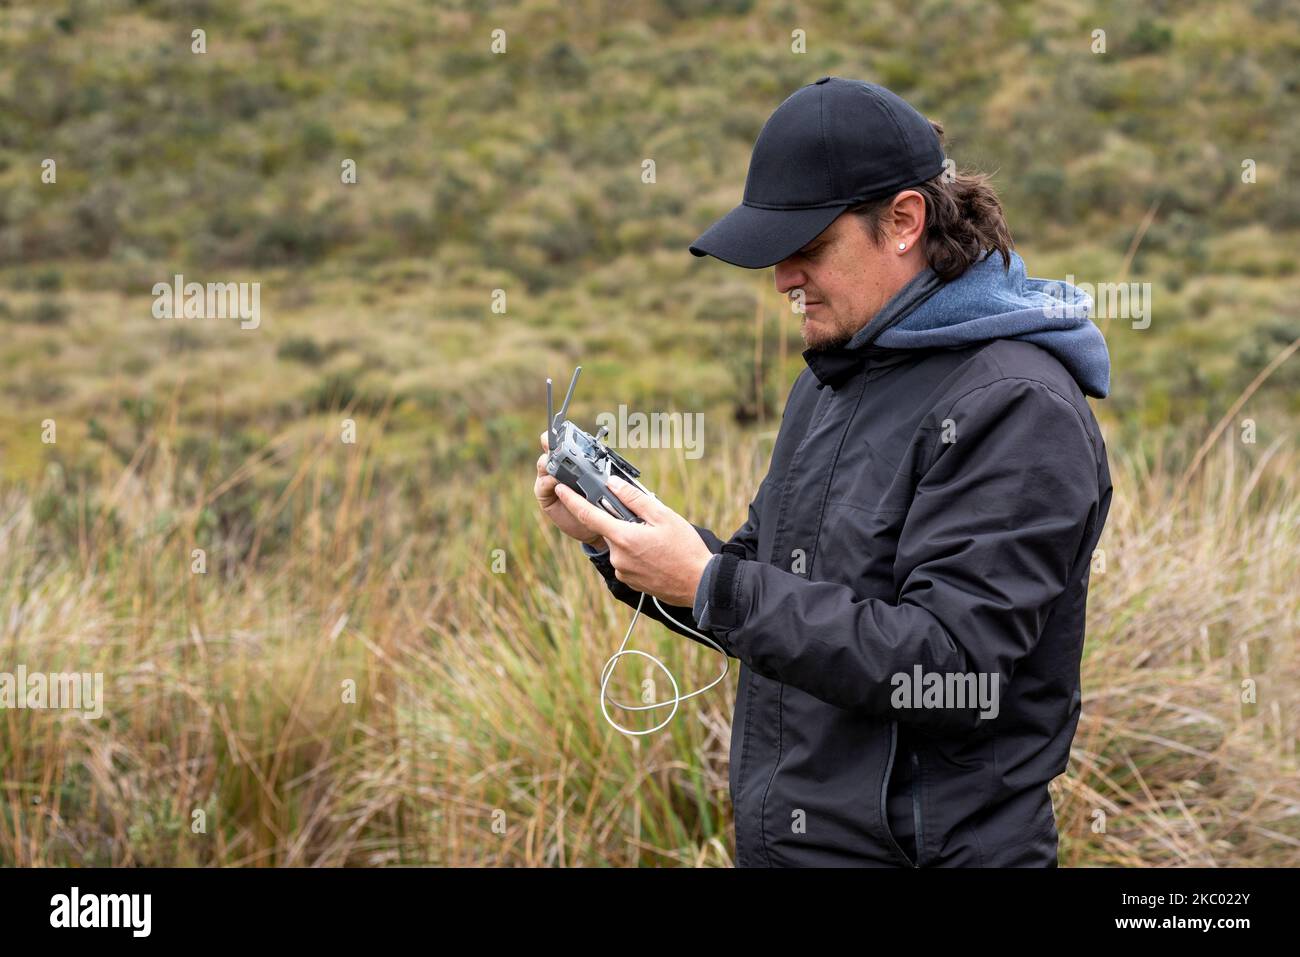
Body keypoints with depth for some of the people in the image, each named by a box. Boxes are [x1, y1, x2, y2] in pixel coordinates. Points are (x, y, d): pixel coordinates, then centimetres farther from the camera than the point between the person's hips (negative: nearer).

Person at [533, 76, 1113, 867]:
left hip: (928, 846, -8)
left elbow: (946, 669, -25)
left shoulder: (1017, 407, -18)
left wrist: (708, 585, -24)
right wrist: (616, 535, -2)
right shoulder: (834, 376, 9)